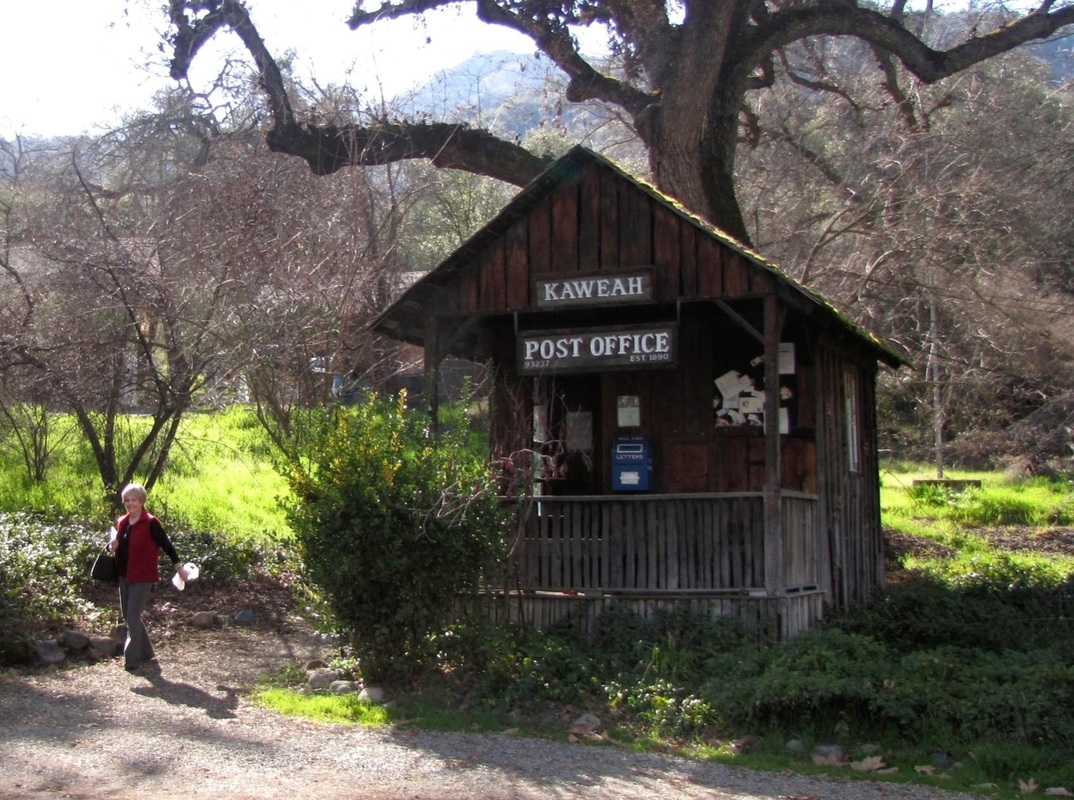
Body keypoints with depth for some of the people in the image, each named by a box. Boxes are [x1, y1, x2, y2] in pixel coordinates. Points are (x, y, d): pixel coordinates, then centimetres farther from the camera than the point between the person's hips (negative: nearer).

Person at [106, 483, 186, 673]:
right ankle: (147, 654, 26)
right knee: (128, 616, 13)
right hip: (124, 577, 8)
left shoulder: (151, 523, -11)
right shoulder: (122, 522, 9)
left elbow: (166, 544, -10)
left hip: (143, 578, -8)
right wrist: (113, 547, -1)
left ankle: (132, 659, -2)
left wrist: (178, 567, -16)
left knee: (133, 617, -10)